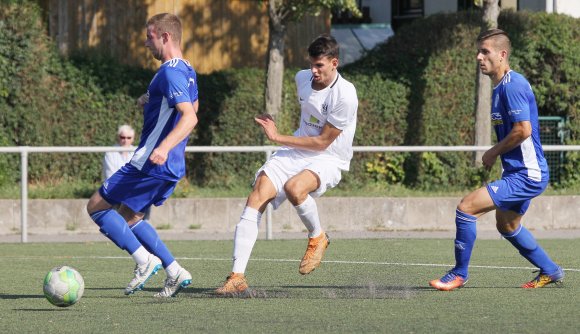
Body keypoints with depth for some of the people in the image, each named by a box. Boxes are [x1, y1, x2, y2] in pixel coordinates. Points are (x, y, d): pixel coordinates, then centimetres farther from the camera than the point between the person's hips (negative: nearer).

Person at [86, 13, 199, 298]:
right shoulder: (187, 71, 13)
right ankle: (174, 272, 13)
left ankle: (144, 260, -8)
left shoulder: (171, 73, -18)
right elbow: (192, 109, 32)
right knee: (129, 217, 22)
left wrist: (165, 146, -43)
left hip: (150, 164, -10)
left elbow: (190, 117, -30)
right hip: (173, 167, 10)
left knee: (96, 206, -1)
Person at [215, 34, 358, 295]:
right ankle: (237, 277, -20)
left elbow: (323, 142, -16)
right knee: (256, 198, -18)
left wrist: (278, 138, -16)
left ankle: (317, 237, -4)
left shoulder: (345, 95, -19)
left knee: (294, 188, -38)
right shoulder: (302, 78, 4)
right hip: (295, 153, 6)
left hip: (327, 159, -6)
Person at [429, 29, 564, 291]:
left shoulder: (513, 85, -18)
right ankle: (549, 271, 40)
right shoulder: (500, 87, 13)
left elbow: (523, 129, -26)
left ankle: (459, 274, -3)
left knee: (466, 208, -15)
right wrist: (495, 154, 10)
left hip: (526, 175, -11)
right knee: (507, 226, 27)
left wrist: (493, 152, -13)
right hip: (520, 172, 11)